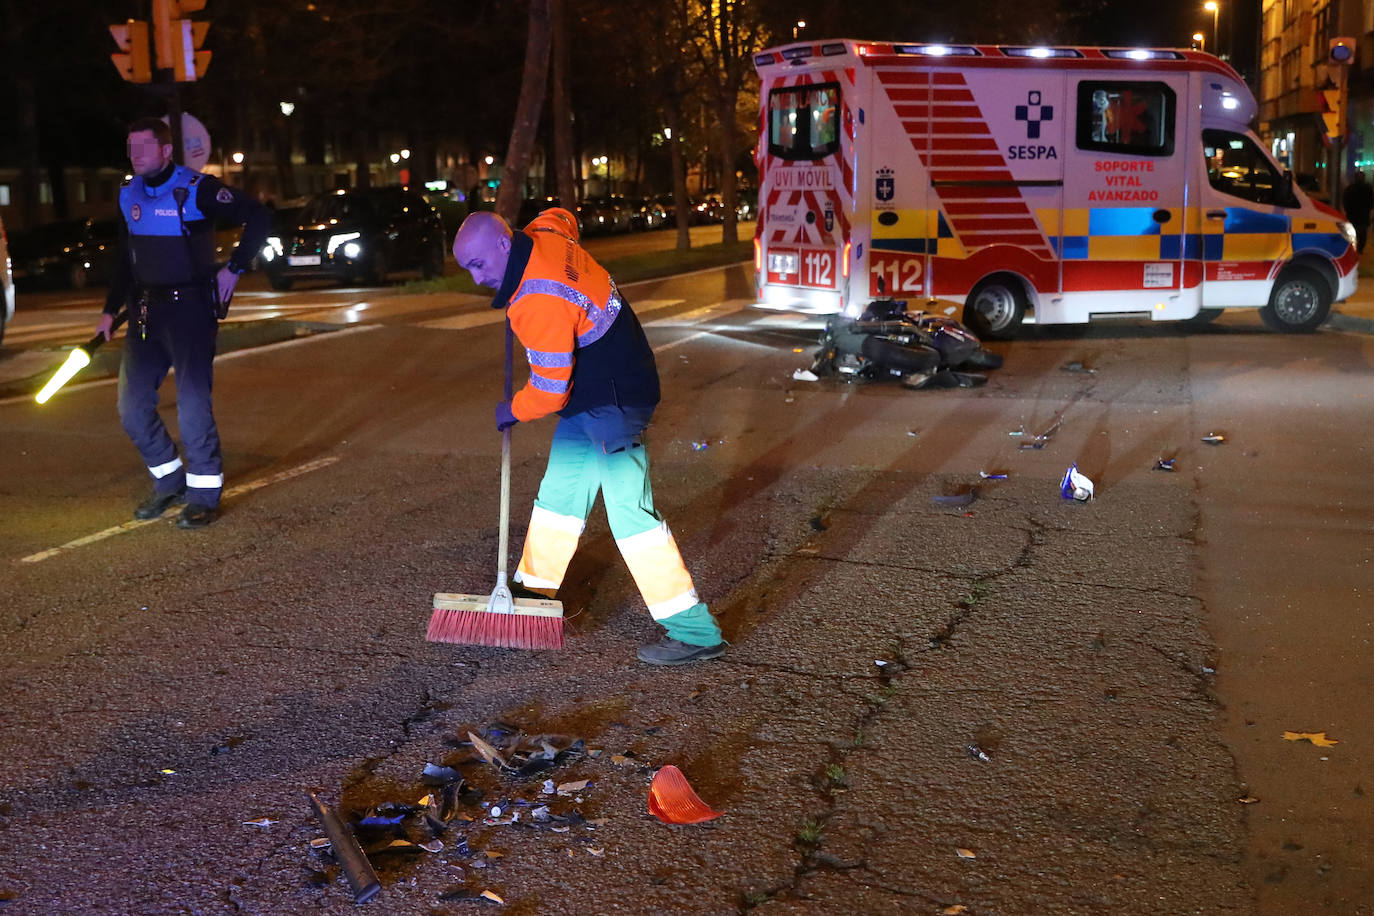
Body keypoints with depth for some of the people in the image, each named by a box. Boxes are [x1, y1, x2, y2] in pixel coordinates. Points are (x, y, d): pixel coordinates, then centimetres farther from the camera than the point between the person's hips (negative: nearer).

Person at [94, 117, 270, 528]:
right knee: (133, 408, 5)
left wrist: (233, 269, -11)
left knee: (192, 405, -9)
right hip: (146, 310, 7)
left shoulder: (196, 189, -11)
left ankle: (204, 496, 6)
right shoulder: (129, 194, 10)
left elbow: (258, 217, -10)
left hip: (190, 308, -7)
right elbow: (126, 258, 18)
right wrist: (110, 310, 15)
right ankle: (169, 483, 23)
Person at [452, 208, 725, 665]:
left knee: (629, 512, -12)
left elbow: (549, 391, -22)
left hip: (612, 404, -10)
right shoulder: (544, 233, 0)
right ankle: (535, 588, 35)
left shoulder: (538, 302, -28)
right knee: (559, 491, 18)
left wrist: (511, 411, -2)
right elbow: (562, 215, 28)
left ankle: (695, 632, -9)